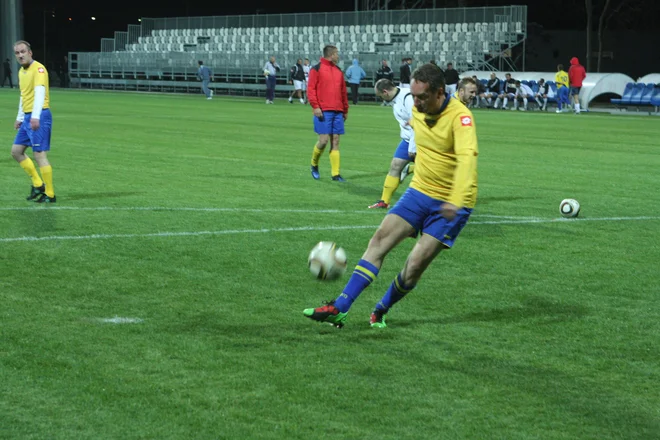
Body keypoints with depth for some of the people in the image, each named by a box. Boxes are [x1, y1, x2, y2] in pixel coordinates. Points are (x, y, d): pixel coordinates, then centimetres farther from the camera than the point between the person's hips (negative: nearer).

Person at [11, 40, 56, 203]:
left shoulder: (38, 69, -13)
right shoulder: (22, 72, 15)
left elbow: (40, 92, -26)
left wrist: (35, 116, -36)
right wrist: (20, 117, 25)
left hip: (39, 117, -9)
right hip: (28, 117, 9)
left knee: (40, 155, -10)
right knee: (16, 151, 12)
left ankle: (50, 194, -3)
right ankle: (38, 184, 19)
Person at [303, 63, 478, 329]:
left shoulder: (459, 117, -22)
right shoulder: (418, 110, 2)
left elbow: (467, 157, -37)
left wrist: (456, 201, -50)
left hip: (451, 204, -6)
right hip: (419, 191, 6)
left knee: (416, 265, -11)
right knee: (380, 240, -8)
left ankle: (381, 312, 15)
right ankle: (339, 309, -11)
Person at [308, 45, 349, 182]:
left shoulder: (339, 71, 17)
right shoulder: (316, 69, -1)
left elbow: (343, 92, 20)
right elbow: (311, 89, -6)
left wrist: (345, 110, 17)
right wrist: (315, 106, -15)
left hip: (338, 112, 5)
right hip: (323, 111, -5)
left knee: (335, 142, 2)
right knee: (323, 140, -9)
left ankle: (335, 173, 4)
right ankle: (314, 164, 17)